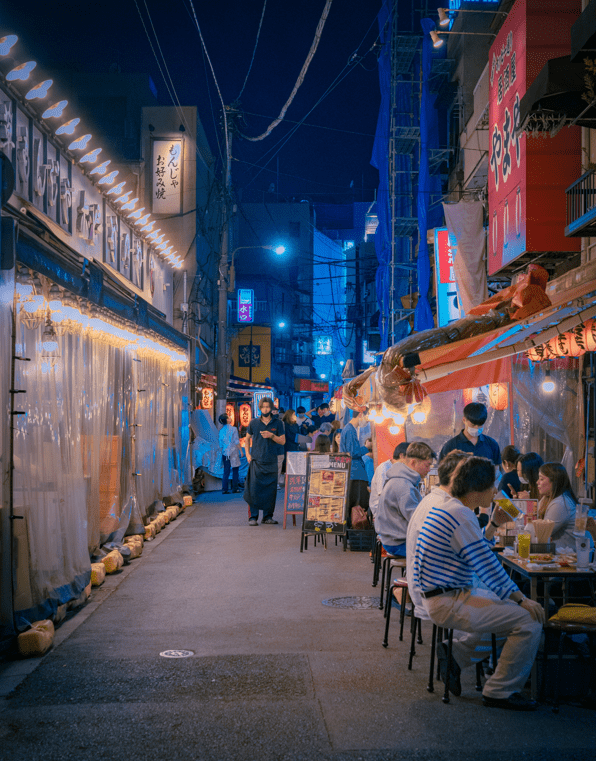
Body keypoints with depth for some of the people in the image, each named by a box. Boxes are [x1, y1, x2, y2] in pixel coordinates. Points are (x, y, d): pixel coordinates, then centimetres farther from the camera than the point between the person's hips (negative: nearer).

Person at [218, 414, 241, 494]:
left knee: (226, 472, 7)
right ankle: (234, 488, 6)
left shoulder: (221, 430, 5)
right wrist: (240, 450, -1)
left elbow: (220, 444, 9)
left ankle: (224, 489, 3)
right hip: (233, 451, -4)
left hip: (225, 452, 4)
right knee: (235, 471, 5)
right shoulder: (233, 429, -8)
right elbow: (237, 442, -9)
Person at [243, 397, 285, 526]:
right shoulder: (254, 422, 7)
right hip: (256, 461, -1)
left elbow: (283, 441, 4)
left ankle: (268, 516, 13)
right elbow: (247, 438, 16)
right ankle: (253, 517, -2)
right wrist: (247, 454, 5)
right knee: (254, 489, -7)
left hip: (271, 462, 1)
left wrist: (271, 435, -13)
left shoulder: (277, 424, 6)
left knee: (270, 489, 3)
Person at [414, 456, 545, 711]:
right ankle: (500, 691, -1)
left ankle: (456, 652, 18)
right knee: (530, 621, -13)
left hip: (436, 596, 11)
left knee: (507, 604, 25)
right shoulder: (461, 516, -20)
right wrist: (521, 600, -14)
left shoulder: (441, 508, 12)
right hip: (449, 603, -11)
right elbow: (487, 566, -20)